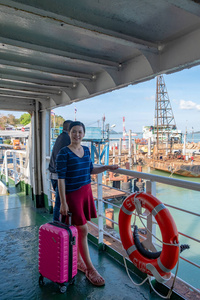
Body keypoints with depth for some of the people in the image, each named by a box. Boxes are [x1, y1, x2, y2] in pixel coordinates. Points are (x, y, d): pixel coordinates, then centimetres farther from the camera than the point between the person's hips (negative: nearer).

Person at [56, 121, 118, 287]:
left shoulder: (86, 150, 7)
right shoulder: (64, 153, -13)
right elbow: (61, 178, -15)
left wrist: (107, 167, 9)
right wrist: (63, 202, -17)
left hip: (86, 191, 6)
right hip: (72, 193, -6)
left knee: (79, 228, 16)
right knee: (83, 230, -1)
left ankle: (78, 260, 36)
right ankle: (90, 269, 14)